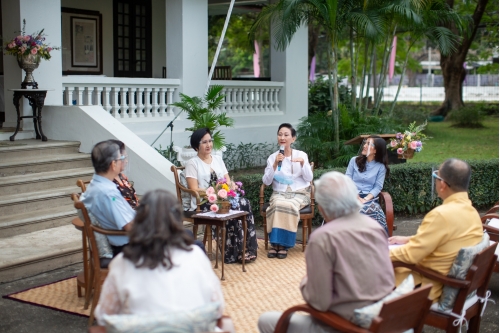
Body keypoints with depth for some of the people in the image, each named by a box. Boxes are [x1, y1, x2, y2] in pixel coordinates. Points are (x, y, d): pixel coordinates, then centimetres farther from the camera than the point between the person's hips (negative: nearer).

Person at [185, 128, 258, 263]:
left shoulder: (218, 159, 18)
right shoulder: (192, 163, -2)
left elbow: (228, 181, 15)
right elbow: (194, 190, -10)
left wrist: (231, 185, -9)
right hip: (202, 203, -6)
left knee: (244, 203, -25)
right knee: (232, 208, -32)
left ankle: (248, 248, -24)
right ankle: (235, 252, -22)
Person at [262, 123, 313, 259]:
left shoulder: (301, 155, 3)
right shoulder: (272, 157, 6)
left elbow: (309, 178, -2)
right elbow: (266, 181, -2)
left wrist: (303, 163, -18)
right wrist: (275, 164, -15)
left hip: (299, 193, -1)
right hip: (279, 193, 1)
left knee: (289, 205, -34)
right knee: (278, 204, -33)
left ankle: (284, 244, -23)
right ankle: (275, 243, -25)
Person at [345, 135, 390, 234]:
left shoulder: (381, 167, 10)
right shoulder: (354, 160, 13)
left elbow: (377, 187, 1)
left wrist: (365, 199, -16)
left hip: (370, 198, 0)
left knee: (371, 210, -37)